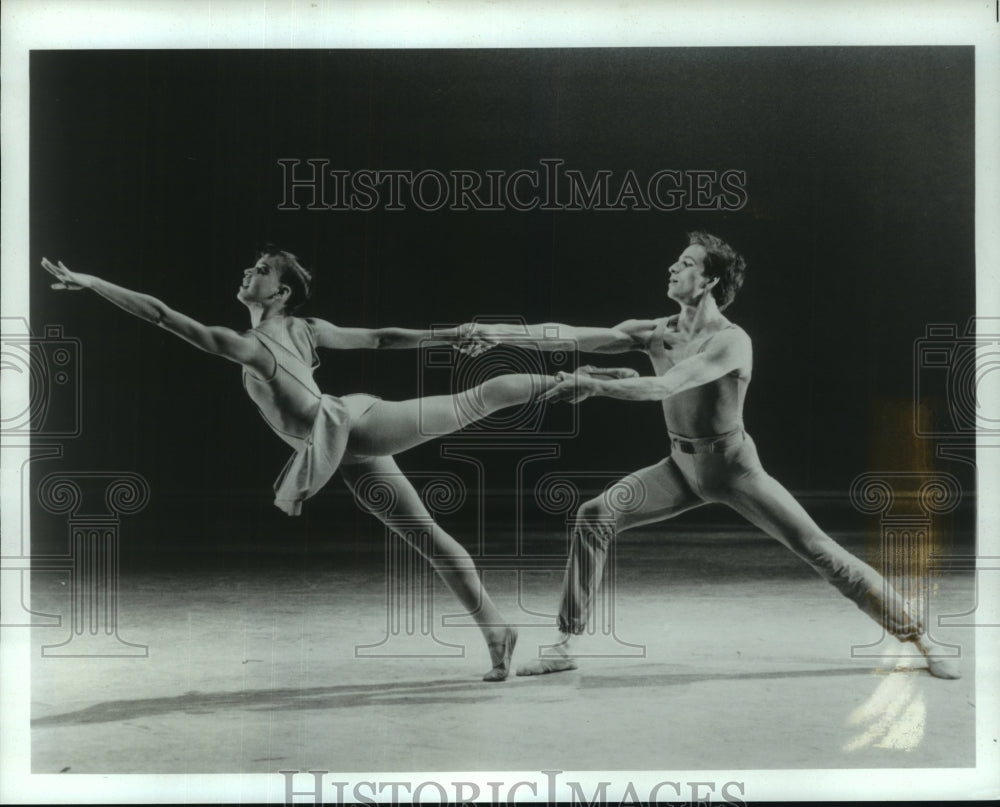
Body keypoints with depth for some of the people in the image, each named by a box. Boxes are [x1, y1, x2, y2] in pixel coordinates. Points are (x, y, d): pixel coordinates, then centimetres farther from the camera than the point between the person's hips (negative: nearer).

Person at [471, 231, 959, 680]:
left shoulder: (731, 341, -22)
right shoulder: (655, 333, -4)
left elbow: (664, 388, -34)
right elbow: (570, 337, -8)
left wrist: (593, 384, -34)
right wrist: (500, 333, -15)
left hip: (732, 466, -5)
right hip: (681, 464, 5)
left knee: (817, 549, -7)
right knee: (595, 517, -10)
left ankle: (918, 638, 10)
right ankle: (566, 646, -2)